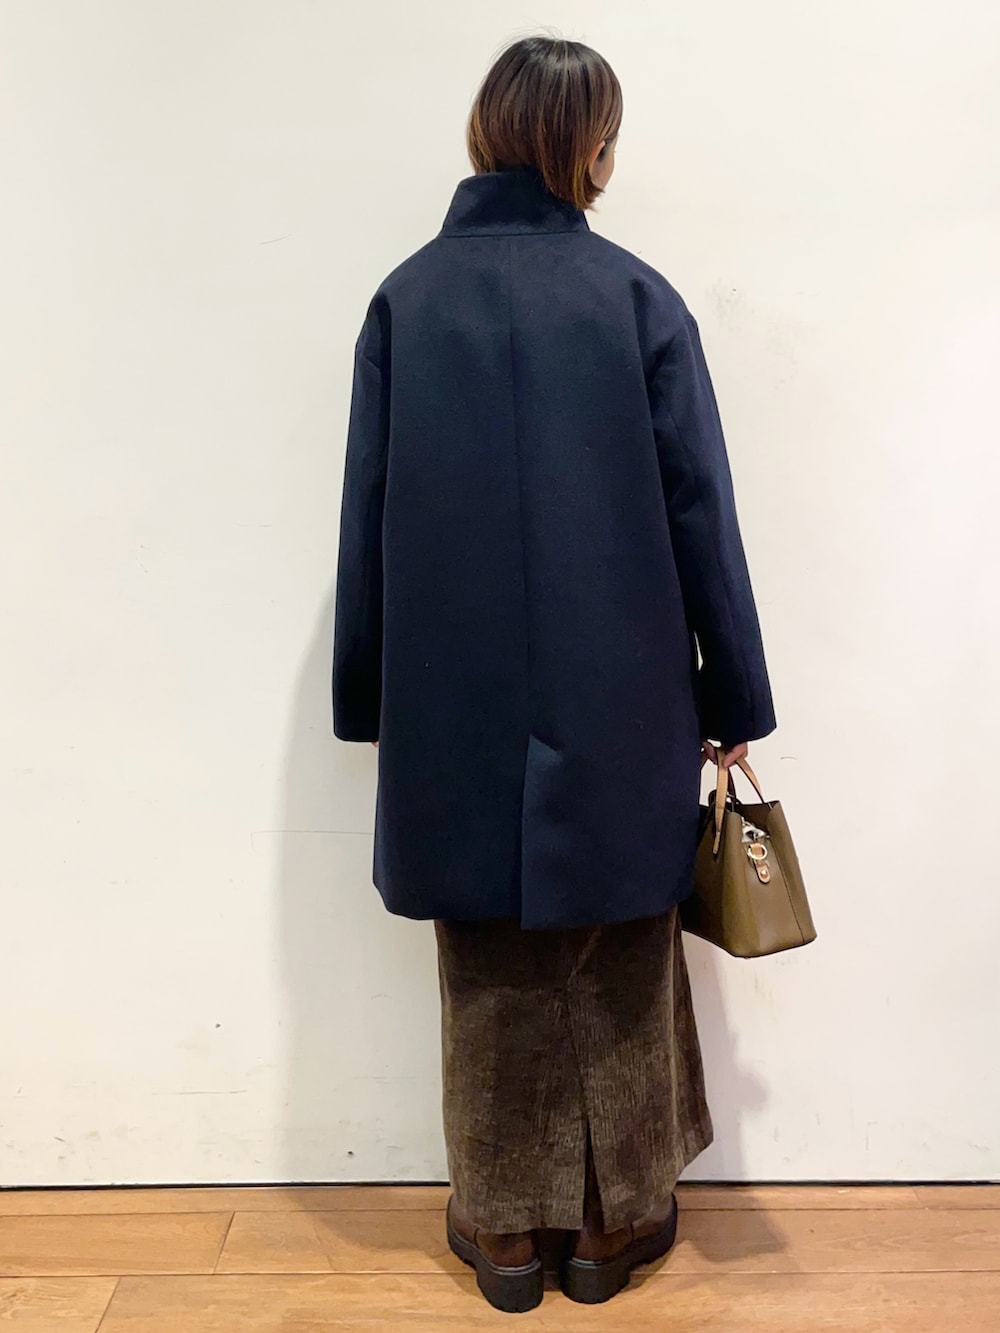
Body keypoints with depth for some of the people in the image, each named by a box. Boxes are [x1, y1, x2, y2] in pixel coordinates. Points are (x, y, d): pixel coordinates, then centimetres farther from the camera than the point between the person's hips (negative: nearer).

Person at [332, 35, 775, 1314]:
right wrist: (736, 701, 4)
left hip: (457, 705, 2)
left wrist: (366, 701, 10)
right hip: (618, 702, -1)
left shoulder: (405, 299, 0)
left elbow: (366, 519, 1)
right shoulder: (639, 298, -5)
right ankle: (613, 1220, 31)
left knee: (490, 969, 14)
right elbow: (700, 516, -5)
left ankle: (504, 1225, 29)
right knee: (618, 965, 15)